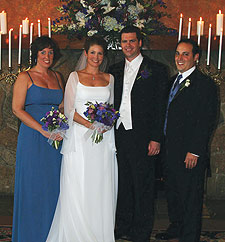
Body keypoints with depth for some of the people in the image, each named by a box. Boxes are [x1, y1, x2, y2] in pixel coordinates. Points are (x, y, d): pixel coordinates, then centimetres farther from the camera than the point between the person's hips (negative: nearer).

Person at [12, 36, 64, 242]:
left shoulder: (56, 77, 14)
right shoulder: (25, 77, -2)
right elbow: (17, 109, -9)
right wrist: (43, 130, -16)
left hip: (55, 138, 5)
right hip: (32, 138, -5)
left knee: (53, 184, 8)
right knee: (33, 186, -1)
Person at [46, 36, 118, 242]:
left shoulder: (109, 79, 13)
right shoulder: (75, 77, 5)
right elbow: (69, 109, -1)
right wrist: (87, 124, -16)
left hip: (104, 139, 3)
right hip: (79, 139, -2)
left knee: (102, 188, 3)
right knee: (78, 188, -5)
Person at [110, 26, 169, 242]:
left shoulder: (156, 70, -1)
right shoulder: (114, 70, 13)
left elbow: (160, 107, -5)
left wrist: (156, 138, -10)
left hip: (141, 137, -4)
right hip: (118, 135, 4)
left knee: (142, 186, 3)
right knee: (122, 184, 12)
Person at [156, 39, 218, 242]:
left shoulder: (205, 84, -12)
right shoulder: (174, 81, 14)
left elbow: (207, 121, -16)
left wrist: (194, 151, -19)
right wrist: (163, 143, 12)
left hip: (190, 152, -8)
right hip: (170, 149, 8)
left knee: (190, 196, 2)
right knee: (172, 191, 19)